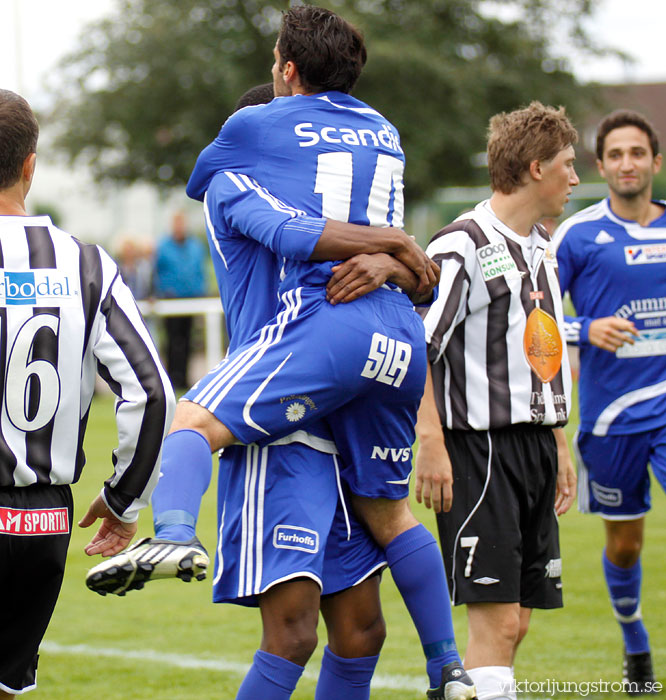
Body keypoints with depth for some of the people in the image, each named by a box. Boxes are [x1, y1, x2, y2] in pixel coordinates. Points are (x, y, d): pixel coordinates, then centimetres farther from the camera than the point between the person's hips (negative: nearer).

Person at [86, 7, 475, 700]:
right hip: (402, 334, 6)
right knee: (387, 512, 16)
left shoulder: (254, 125, 10)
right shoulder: (383, 131, 24)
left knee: (194, 423, -12)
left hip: (325, 316, -6)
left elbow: (199, 185, 29)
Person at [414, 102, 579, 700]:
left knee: (516, 619, 8)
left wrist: (559, 447, 23)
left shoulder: (542, 249, 17)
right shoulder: (463, 246, -12)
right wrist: (431, 446, -20)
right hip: (480, 446, -9)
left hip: (535, 443, 9)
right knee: (497, 618, -13)